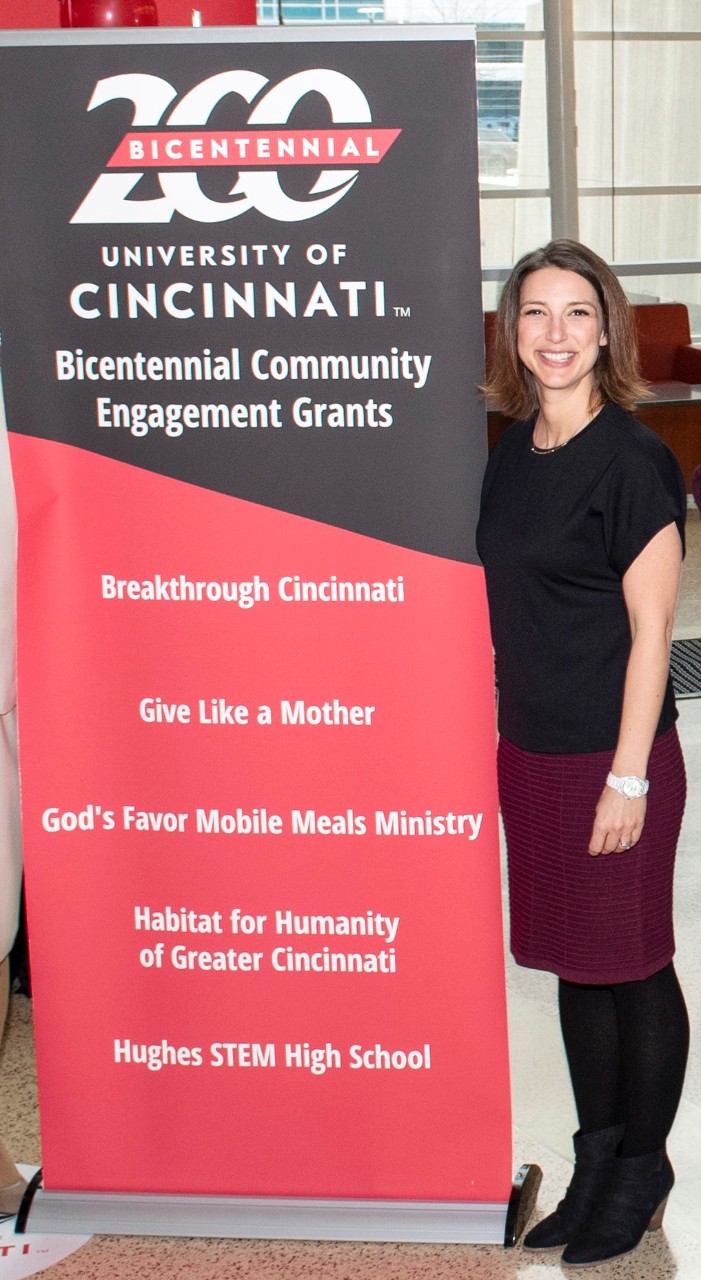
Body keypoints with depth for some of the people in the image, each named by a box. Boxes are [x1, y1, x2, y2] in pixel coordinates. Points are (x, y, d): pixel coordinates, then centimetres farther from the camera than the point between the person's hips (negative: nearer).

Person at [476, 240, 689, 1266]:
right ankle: (597, 1154, 32)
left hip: (613, 758, -7)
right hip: (530, 750, 7)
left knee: (632, 967, 7)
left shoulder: (632, 459, -13)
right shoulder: (513, 453, 8)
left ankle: (644, 1169, 24)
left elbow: (650, 628, -14)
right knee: (572, 963, 16)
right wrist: (508, 734, 14)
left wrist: (628, 777, -16)